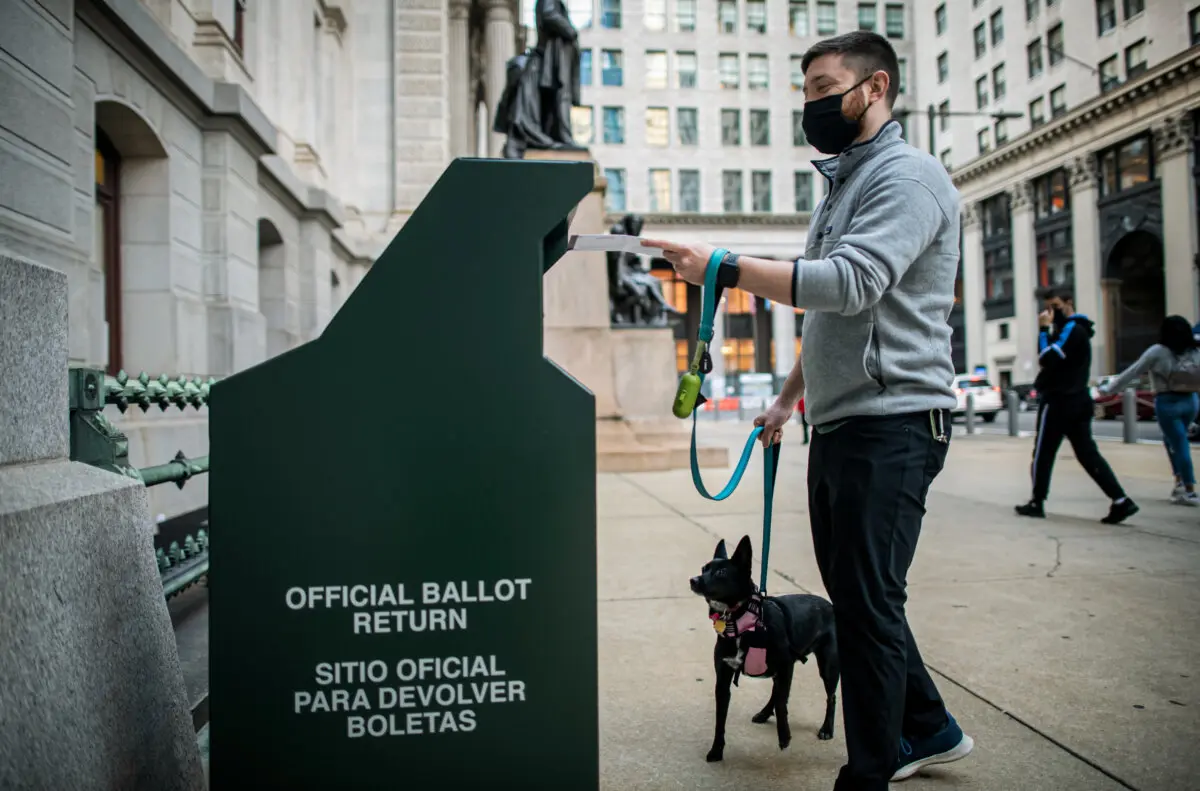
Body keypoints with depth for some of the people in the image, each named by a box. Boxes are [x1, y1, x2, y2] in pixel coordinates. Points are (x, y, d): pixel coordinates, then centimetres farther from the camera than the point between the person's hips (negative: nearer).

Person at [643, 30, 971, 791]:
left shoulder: (908, 176, -9)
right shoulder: (844, 186, 21)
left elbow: (851, 283, -25)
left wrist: (727, 268, -26)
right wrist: (789, 399, 24)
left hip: (891, 422, -10)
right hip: (840, 423, 10)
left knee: (867, 602, -6)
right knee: (856, 595, 15)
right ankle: (927, 728, 31)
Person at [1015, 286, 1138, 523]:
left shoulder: (1072, 329, -12)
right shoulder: (1075, 329, 20)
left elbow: (1047, 359, -22)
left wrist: (1044, 329, -15)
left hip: (1059, 402, -10)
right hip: (1076, 401, 10)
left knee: (1043, 454, 1)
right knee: (1087, 453, 5)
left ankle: (1037, 503, 8)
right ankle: (1121, 501, -3)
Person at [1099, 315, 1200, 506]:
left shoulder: (1158, 352, -9)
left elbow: (1133, 372, -8)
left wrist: (1109, 389, -2)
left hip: (1168, 402, -5)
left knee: (1179, 444, -1)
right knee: (1172, 440, 23)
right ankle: (1180, 480, 15)